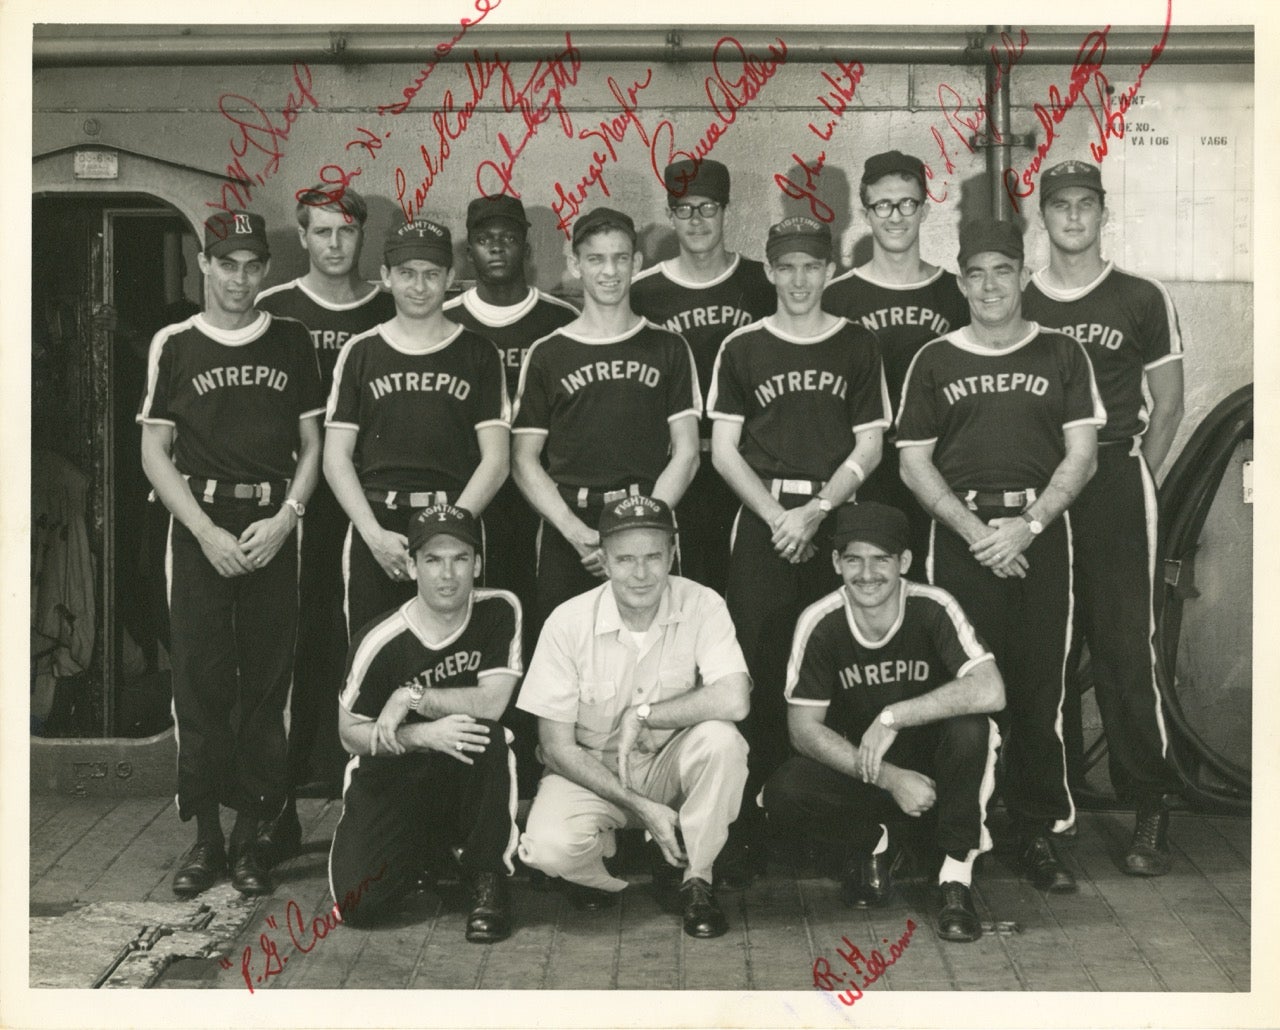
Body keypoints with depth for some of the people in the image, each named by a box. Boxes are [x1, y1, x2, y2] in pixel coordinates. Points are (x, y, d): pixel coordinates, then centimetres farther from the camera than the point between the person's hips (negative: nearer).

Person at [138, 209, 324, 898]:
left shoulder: (292, 343, 9)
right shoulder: (174, 345, 5)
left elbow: (312, 445, 10)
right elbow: (155, 454, 3)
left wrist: (284, 518, -6)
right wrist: (208, 532, -8)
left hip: (273, 529, 1)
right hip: (199, 526, -1)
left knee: (266, 684, 0)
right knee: (200, 682, -1)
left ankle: (249, 834, 9)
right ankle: (206, 836, 8)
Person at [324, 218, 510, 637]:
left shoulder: (478, 354, 8)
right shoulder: (361, 352, 10)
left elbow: (495, 461, 2)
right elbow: (336, 457, 6)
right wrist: (374, 535, -6)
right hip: (374, 529, 1)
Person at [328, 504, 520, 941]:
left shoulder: (499, 610, -11)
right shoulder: (381, 641, -16)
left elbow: (493, 702, -17)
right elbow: (351, 733, -9)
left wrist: (413, 697, -23)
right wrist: (423, 735, -25)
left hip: (469, 776, 1)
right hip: (391, 776, 0)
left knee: (486, 734, -35)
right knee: (357, 902, -20)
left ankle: (487, 877, -12)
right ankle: (422, 851, 17)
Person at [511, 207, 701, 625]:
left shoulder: (667, 348, 10)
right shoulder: (546, 354, 10)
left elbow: (686, 453, 5)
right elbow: (523, 459, 6)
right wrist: (576, 531, -8)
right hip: (566, 532, 0)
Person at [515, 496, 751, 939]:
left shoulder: (702, 606, -14)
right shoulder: (568, 621, -15)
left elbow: (734, 700, -30)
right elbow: (557, 745, -12)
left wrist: (641, 715, -23)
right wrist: (640, 807, -20)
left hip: (671, 767, 1)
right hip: (591, 771, -1)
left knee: (720, 737, -31)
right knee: (549, 847, -30)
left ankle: (697, 881, -8)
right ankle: (604, 861, 9)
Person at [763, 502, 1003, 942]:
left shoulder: (933, 609, -18)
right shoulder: (820, 622, -14)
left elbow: (990, 691, -32)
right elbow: (804, 727, -14)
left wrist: (892, 717, -32)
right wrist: (889, 779, -24)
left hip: (932, 762, -1)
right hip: (856, 767, 1)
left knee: (971, 727, -33)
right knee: (784, 795, -28)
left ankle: (957, 874, -16)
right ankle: (873, 843, 3)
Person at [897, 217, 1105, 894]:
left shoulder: (1061, 355, 10)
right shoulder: (934, 361, 10)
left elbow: (1080, 455, 4)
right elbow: (914, 463, 5)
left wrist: (1027, 525, -10)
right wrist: (974, 530, -7)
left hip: (1041, 533, 0)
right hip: (961, 534, 0)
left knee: (1040, 690, 0)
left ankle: (1038, 833, 9)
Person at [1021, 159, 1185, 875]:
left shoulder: (1142, 300, 6)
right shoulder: (1016, 305, 12)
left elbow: (1168, 401, 9)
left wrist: (1133, 479, 0)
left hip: (1115, 485, -2)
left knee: (1126, 648, -7)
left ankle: (1153, 813, 0)